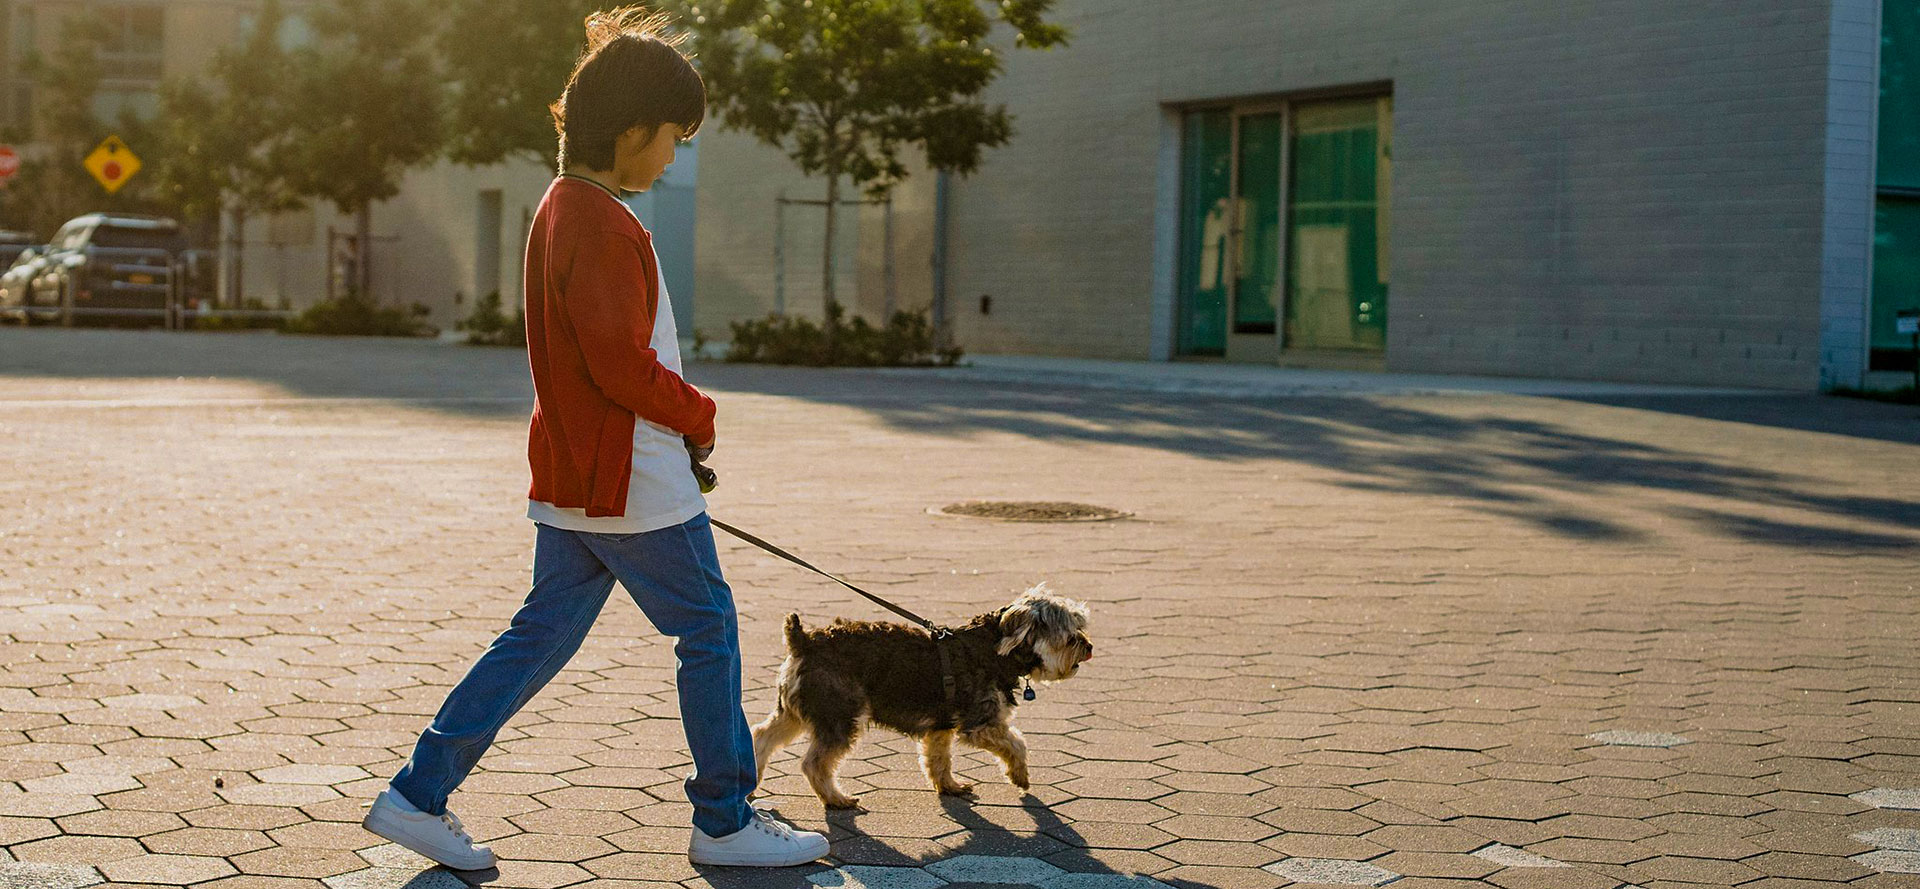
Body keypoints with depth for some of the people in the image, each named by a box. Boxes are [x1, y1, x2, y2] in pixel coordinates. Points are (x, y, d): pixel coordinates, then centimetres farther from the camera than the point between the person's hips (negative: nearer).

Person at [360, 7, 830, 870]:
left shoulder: (565, 208, 15)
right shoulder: (600, 224, -18)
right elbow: (620, 362, -23)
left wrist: (678, 418, 13)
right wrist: (699, 416, -8)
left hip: (573, 477, 10)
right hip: (632, 481, -10)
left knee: (539, 638, 12)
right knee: (709, 633, 3)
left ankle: (418, 795, 11)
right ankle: (725, 822, 13)